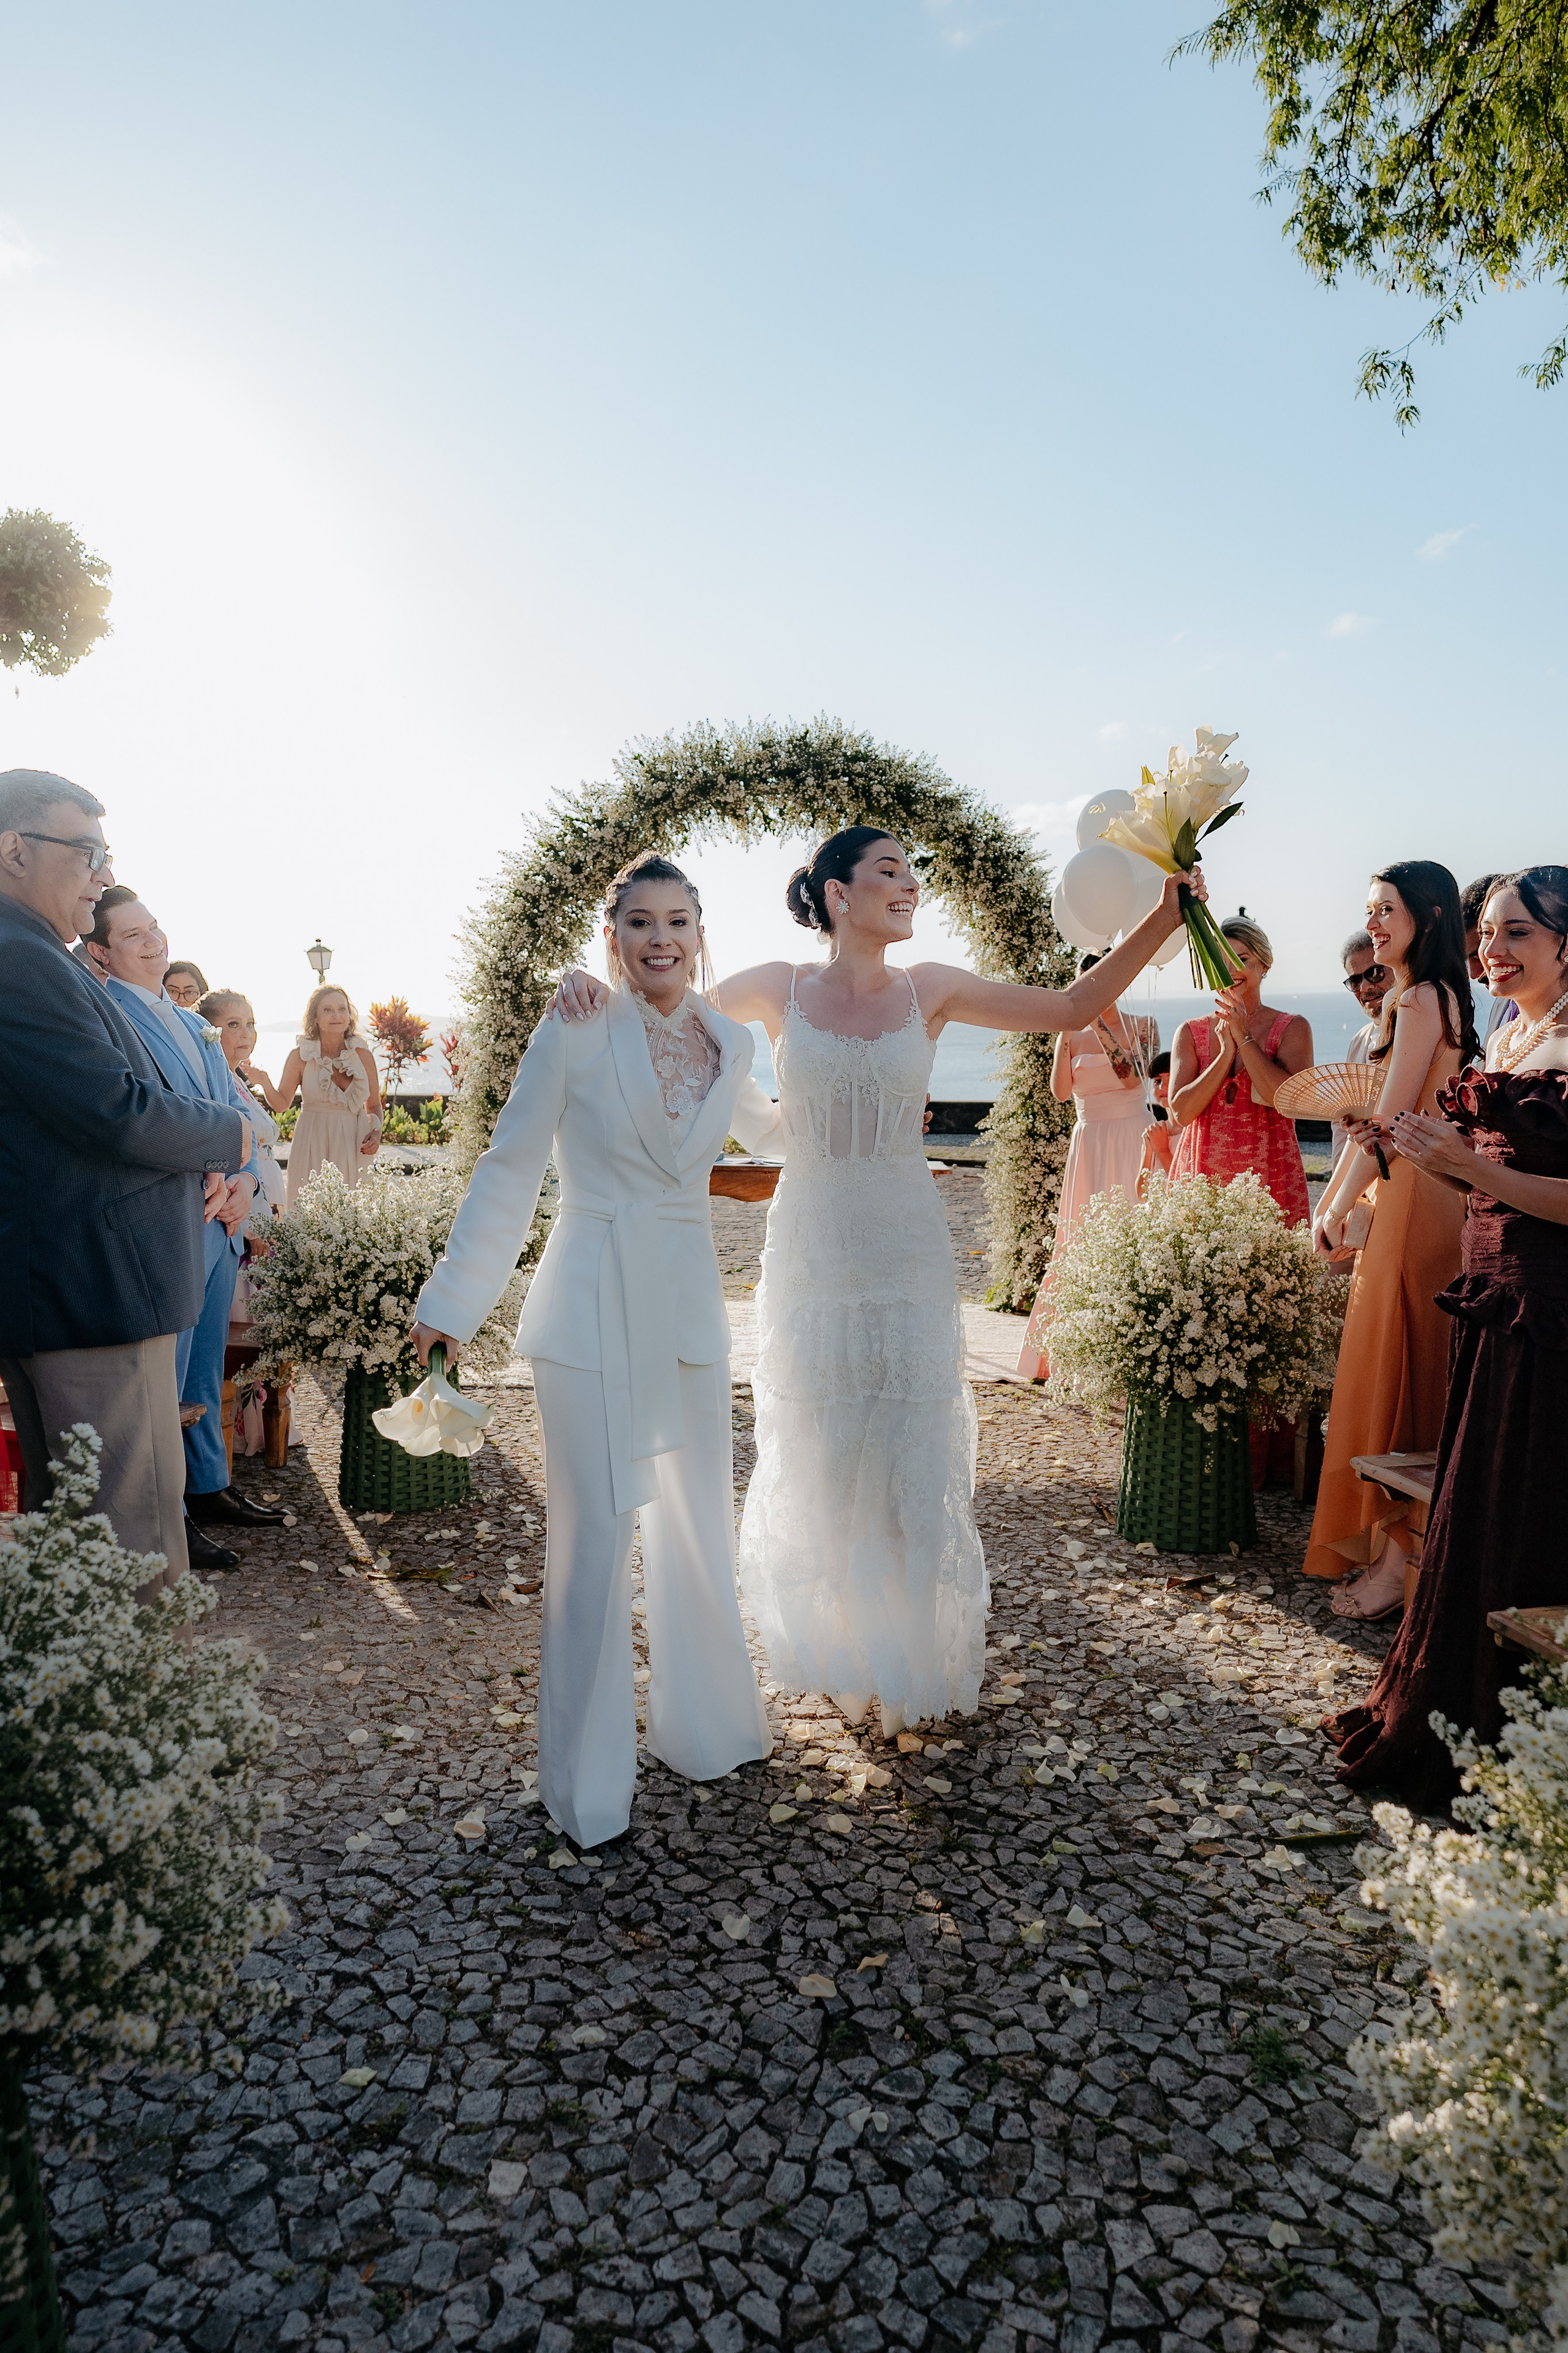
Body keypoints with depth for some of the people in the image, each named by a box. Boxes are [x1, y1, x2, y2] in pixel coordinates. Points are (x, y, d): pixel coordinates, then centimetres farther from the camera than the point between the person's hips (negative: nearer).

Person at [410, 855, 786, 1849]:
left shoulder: (730, 1040, 5)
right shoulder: (574, 1032, -9)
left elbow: (762, 1128, 26)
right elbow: (510, 1170, -5)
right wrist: (454, 1303, -4)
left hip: (692, 1302, 5)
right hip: (595, 1308, -5)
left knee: (702, 1527, 17)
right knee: (595, 1542, 1)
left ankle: (706, 1726, 38)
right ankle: (590, 1784, 20)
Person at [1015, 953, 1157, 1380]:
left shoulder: (1140, 1028, 3)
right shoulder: (1073, 1036, 9)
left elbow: (1135, 1076, -15)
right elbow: (1061, 1092, -4)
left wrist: (1100, 1026, -17)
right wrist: (1065, 1034, -10)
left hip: (1133, 1143, -2)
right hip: (1088, 1146, 3)